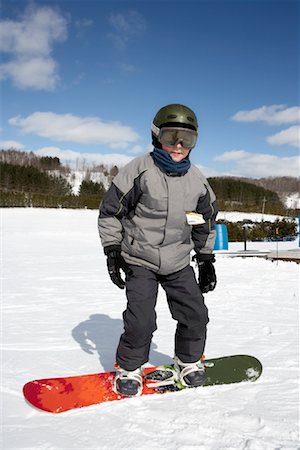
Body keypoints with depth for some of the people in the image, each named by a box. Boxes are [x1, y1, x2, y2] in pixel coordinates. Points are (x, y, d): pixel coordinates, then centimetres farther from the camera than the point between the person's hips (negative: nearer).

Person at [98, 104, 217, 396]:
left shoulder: (197, 180, 2)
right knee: (141, 320, -13)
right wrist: (112, 251, -11)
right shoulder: (139, 171, -12)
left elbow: (205, 224, 14)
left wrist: (206, 261, 12)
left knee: (195, 315, 4)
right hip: (140, 261, -4)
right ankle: (129, 368, 14)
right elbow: (110, 211, -7)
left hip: (179, 263, 4)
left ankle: (189, 360, 31)